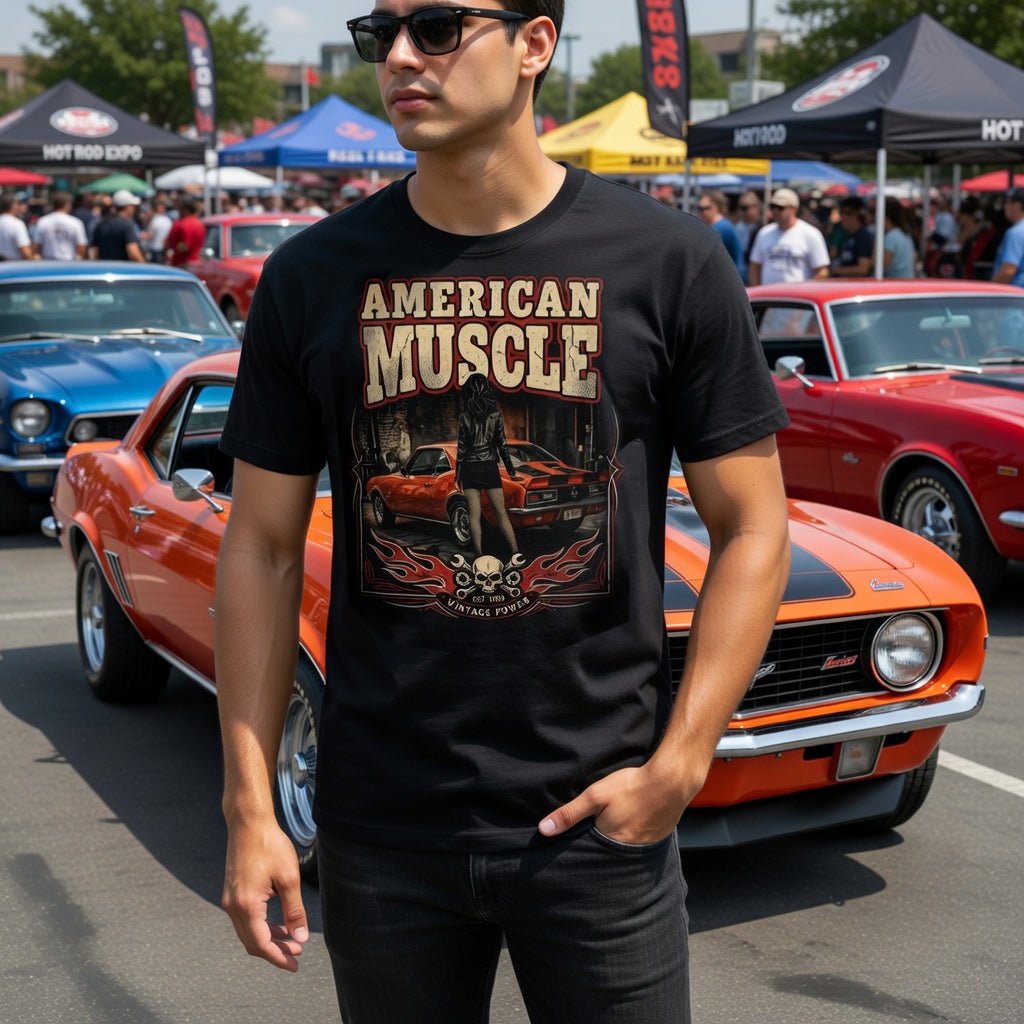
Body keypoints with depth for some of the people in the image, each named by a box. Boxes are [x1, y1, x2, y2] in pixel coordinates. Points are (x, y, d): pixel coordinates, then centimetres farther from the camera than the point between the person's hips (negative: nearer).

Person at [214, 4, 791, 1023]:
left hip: (599, 823, -1)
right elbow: (261, 549, 3)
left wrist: (678, 767, -11)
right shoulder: (313, 277, 0)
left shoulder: (669, 262, -5)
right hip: (380, 830, 2)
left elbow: (750, 532, -1)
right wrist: (250, 808, -2)